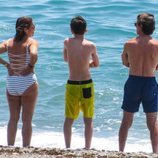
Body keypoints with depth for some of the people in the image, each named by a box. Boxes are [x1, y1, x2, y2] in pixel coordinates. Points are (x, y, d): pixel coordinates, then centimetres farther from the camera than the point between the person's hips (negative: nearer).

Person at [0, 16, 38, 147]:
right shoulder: (32, 42, -12)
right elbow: (33, 54, -32)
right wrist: (31, 65, -15)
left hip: (11, 83, 4)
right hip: (28, 82, -4)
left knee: (13, 119, 16)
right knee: (27, 120, 5)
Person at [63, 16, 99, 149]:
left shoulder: (67, 43, -3)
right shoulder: (91, 46, -7)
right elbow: (96, 64, 9)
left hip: (72, 84, 1)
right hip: (87, 84, -1)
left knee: (69, 119, 13)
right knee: (88, 120, 8)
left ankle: (68, 148, 15)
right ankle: (87, 149, 8)